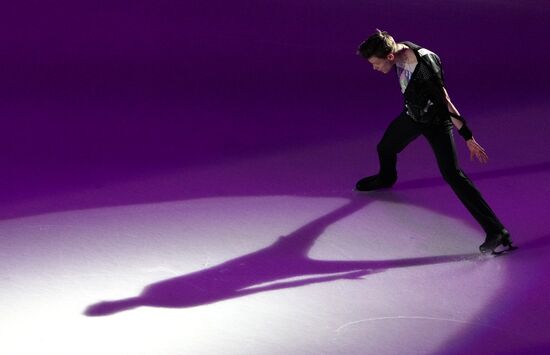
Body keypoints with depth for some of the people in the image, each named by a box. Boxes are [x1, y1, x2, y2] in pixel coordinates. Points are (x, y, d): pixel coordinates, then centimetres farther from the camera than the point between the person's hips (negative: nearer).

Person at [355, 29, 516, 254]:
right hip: (412, 114, 8)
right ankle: (385, 179, 65)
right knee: (385, 148, 26)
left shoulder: (424, 66, -36)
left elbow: (445, 102, -33)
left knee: (452, 174, -19)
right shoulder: (399, 51, -11)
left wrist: (468, 138, -30)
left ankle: (496, 232, -21)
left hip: (435, 121, -8)